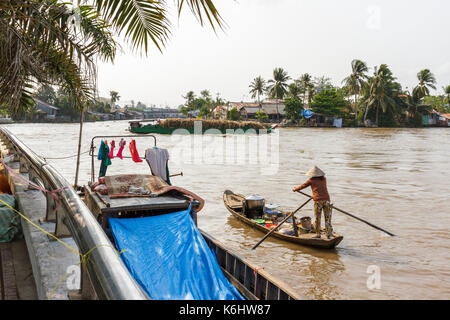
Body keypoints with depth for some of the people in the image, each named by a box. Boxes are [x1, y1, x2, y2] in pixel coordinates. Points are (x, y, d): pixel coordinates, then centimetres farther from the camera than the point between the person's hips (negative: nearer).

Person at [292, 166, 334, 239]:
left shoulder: (311, 180, 2)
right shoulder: (324, 179, 14)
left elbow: (303, 186, 14)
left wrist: (295, 189, 31)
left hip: (318, 201, -3)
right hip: (326, 199, 3)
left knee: (317, 218, 7)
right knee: (327, 217, 6)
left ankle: (318, 234, 15)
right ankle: (329, 234, 5)